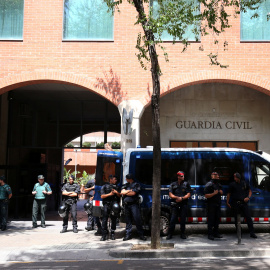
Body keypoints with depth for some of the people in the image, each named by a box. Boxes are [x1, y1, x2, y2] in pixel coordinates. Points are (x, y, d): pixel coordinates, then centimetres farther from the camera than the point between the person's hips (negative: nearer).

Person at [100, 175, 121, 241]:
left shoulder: (116, 187, 19)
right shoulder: (104, 186, 8)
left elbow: (119, 196, 16)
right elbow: (102, 196, 1)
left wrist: (116, 192, -3)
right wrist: (110, 194, -10)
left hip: (114, 204, 3)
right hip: (106, 204, -3)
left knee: (114, 219, 4)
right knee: (105, 219, -8)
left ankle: (112, 233, 14)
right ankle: (104, 234, -5)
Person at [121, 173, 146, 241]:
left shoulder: (136, 185, 1)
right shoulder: (125, 185, 19)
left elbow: (133, 193, -10)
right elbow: (122, 192, 4)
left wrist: (125, 192, 1)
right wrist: (129, 191, -4)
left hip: (134, 204, -5)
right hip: (126, 204, 5)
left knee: (137, 219, -7)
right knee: (128, 220, 8)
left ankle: (141, 234, -1)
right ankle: (128, 235, 14)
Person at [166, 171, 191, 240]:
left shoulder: (186, 184, 11)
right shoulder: (173, 184, 12)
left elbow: (188, 194, 4)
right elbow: (170, 195, 5)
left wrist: (182, 198, -10)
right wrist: (177, 197, -12)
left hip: (183, 204, 1)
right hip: (175, 204, 0)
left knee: (183, 219, 2)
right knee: (173, 219, -5)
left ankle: (182, 234, 14)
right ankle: (170, 234, 2)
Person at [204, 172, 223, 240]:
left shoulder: (218, 184, 17)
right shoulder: (209, 184, -7)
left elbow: (221, 193, 30)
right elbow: (206, 195, -13)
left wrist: (221, 192, 7)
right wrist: (214, 193, -24)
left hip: (218, 204, 8)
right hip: (211, 205, -8)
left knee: (217, 219, 10)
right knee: (211, 219, -6)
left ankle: (216, 233, 20)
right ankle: (210, 234, -3)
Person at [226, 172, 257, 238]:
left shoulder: (244, 183, 6)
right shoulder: (232, 185, 1)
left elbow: (250, 191, 15)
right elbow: (229, 194, 6)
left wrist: (248, 197, -2)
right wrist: (227, 202, 1)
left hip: (244, 203, 1)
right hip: (235, 203, -1)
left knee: (248, 217, -4)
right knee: (237, 219, 3)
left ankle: (252, 233, -1)